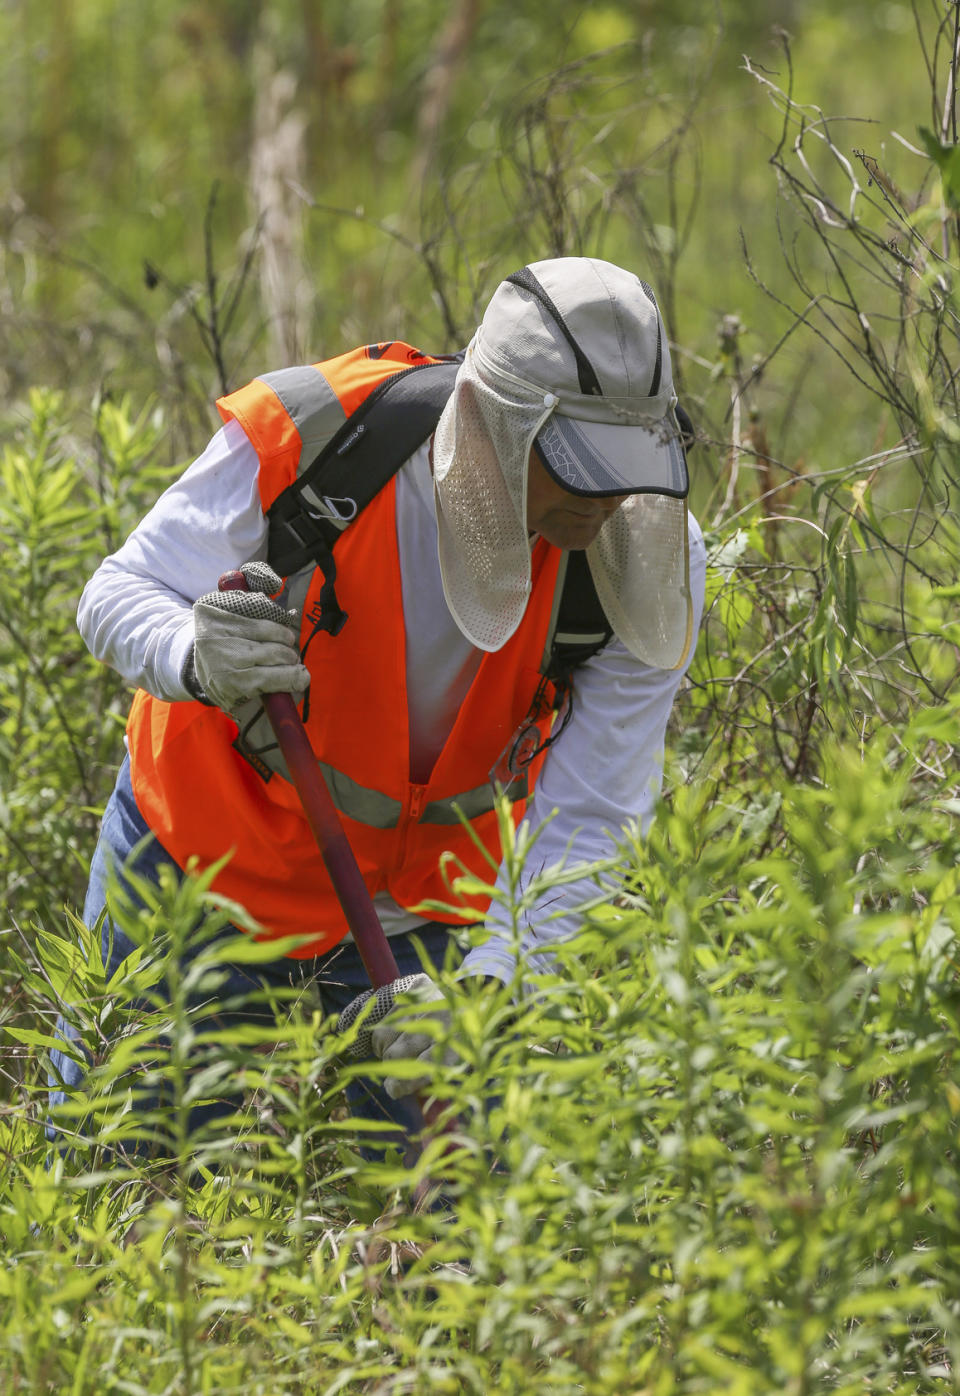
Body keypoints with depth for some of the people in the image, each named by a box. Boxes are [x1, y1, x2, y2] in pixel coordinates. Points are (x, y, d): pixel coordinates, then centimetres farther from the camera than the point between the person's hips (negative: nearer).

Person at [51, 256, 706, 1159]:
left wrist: (491, 984, -43)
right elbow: (120, 595, -19)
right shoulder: (306, 440, -31)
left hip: (424, 911, 1)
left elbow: (588, 826, -26)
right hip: (202, 852, -1)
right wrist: (195, 659, -44)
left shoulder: (650, 566, -25)